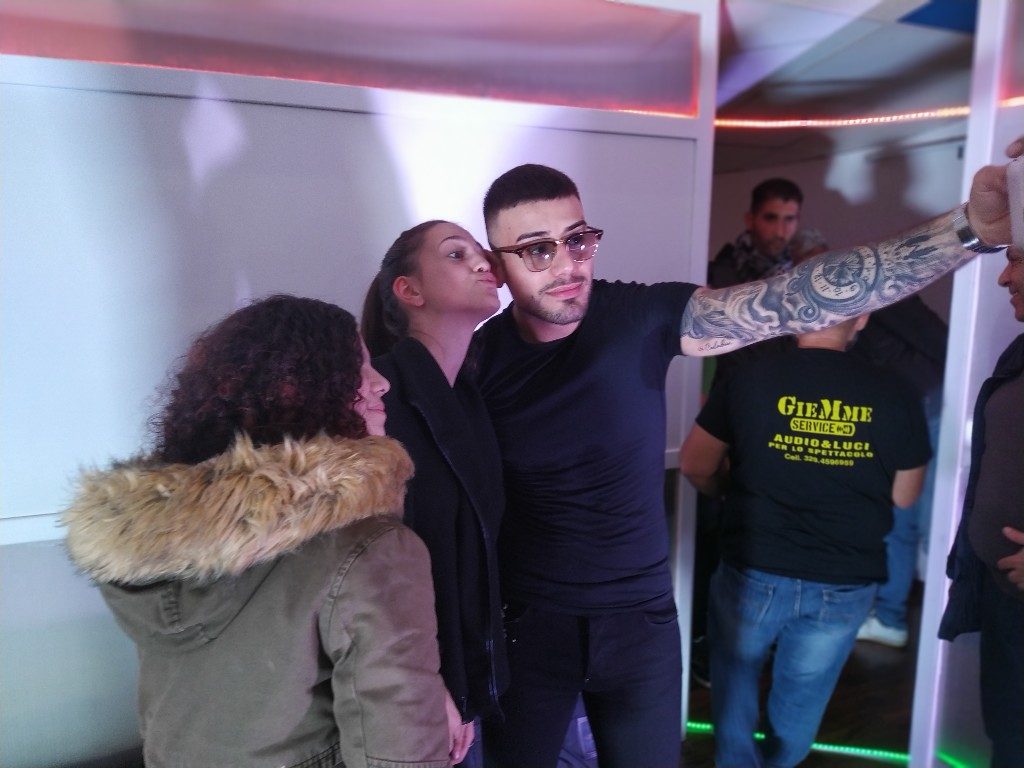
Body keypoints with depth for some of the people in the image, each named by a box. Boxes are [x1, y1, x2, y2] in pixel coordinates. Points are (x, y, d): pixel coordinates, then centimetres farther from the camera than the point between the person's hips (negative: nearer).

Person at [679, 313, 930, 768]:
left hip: (755, 572, -1)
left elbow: (695, 466, -2)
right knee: (803, 696, 23)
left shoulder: (747, 380, -12)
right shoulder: (896, 396, -8)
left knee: (736, 672, 25)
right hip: (846, 585, 2)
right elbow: (904, 496, 5)